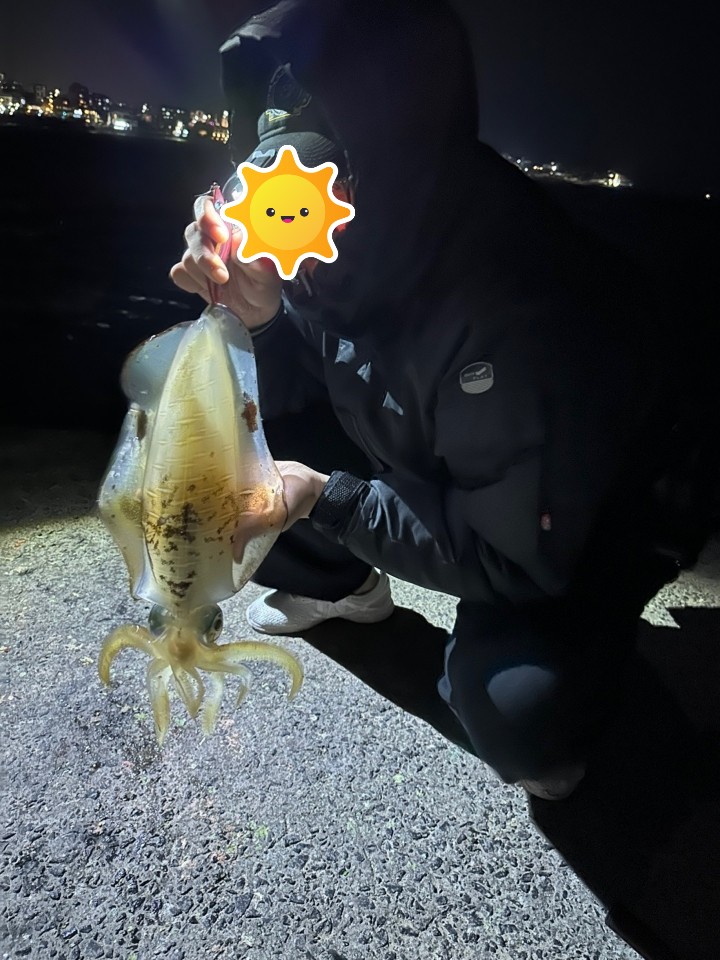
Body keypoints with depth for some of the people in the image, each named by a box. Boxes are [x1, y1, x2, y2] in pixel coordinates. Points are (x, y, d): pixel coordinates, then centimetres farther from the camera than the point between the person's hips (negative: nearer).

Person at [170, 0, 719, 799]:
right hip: (429, 473, 6)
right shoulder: (347, 257, -15)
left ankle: (552, 682, 5)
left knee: (512, 710, -33)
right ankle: (342, 585, 18)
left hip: (586, 522, -5)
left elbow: (517, 559, -29)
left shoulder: (525, 312, -36)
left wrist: (327, 498, -28)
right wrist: (255, 320, -25)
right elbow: (284, 412, -5)